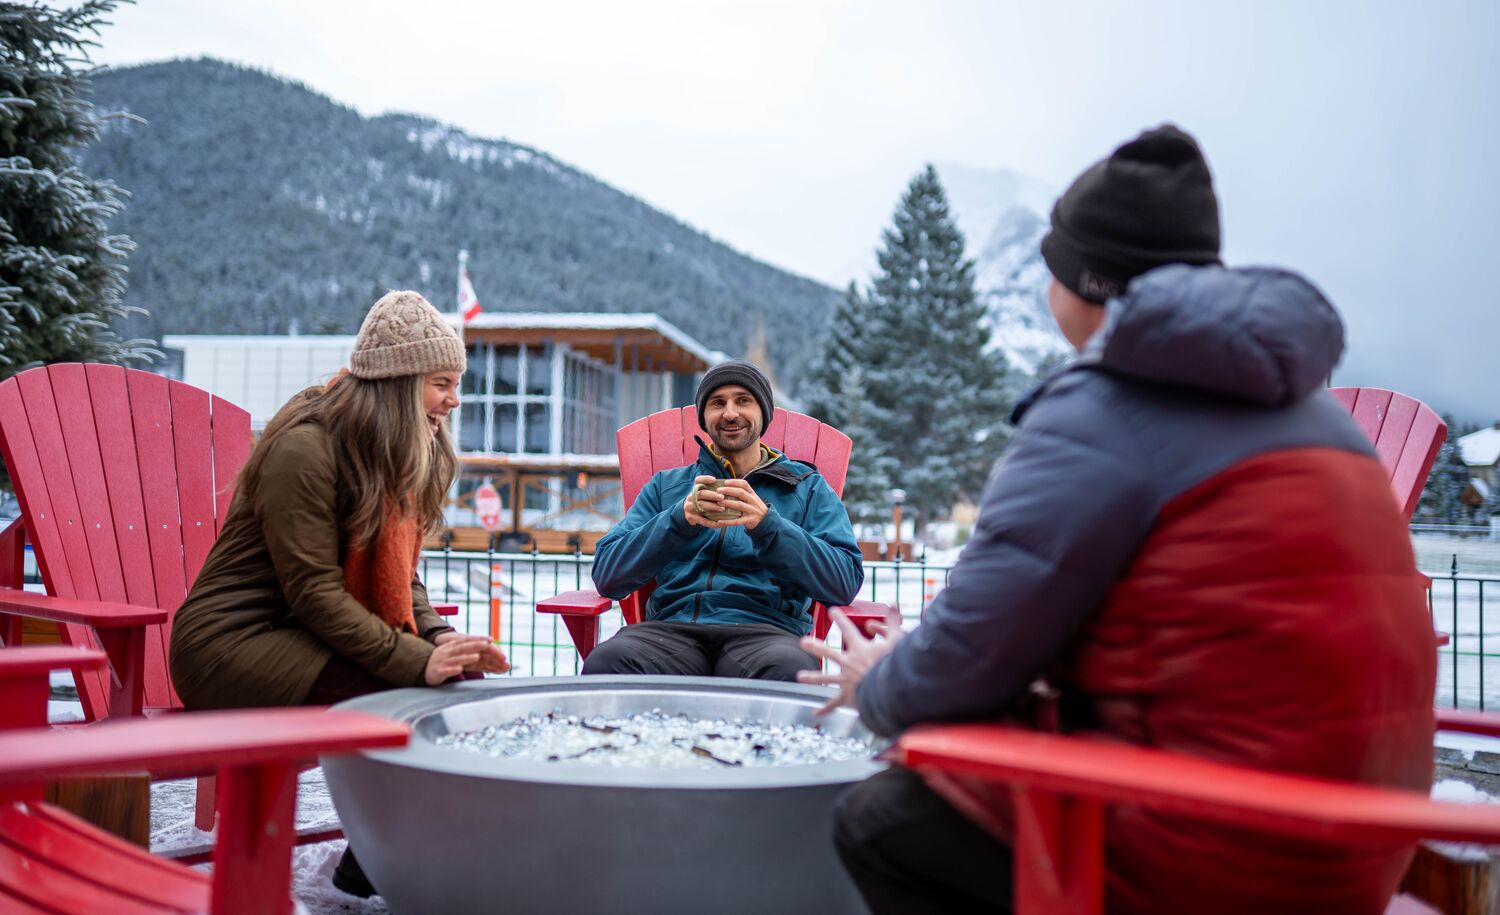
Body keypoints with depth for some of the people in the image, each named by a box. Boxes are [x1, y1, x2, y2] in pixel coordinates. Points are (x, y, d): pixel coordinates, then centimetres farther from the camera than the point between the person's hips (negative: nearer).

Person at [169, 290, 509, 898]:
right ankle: (371, 865, -7)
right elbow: (313, 592, -25)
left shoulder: (400, 457, 8)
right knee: (410, 697, -28)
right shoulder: (304, 448, -19)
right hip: (232, 642, -8)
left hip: (304, 636, 8)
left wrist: (437, 636, -11)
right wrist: (416, 660, -32)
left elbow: (400, 574, 10)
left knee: (460, 679, -14)